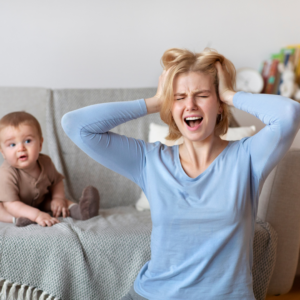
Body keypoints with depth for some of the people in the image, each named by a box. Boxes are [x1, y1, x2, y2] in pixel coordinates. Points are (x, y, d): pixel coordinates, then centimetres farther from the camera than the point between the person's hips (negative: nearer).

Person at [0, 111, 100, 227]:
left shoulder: (45, 162, -15)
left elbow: (56, 181, 3)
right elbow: (10, 204, -39)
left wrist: (58, 198, -17)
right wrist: (36, 215, -50)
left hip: (38, 202, 5)